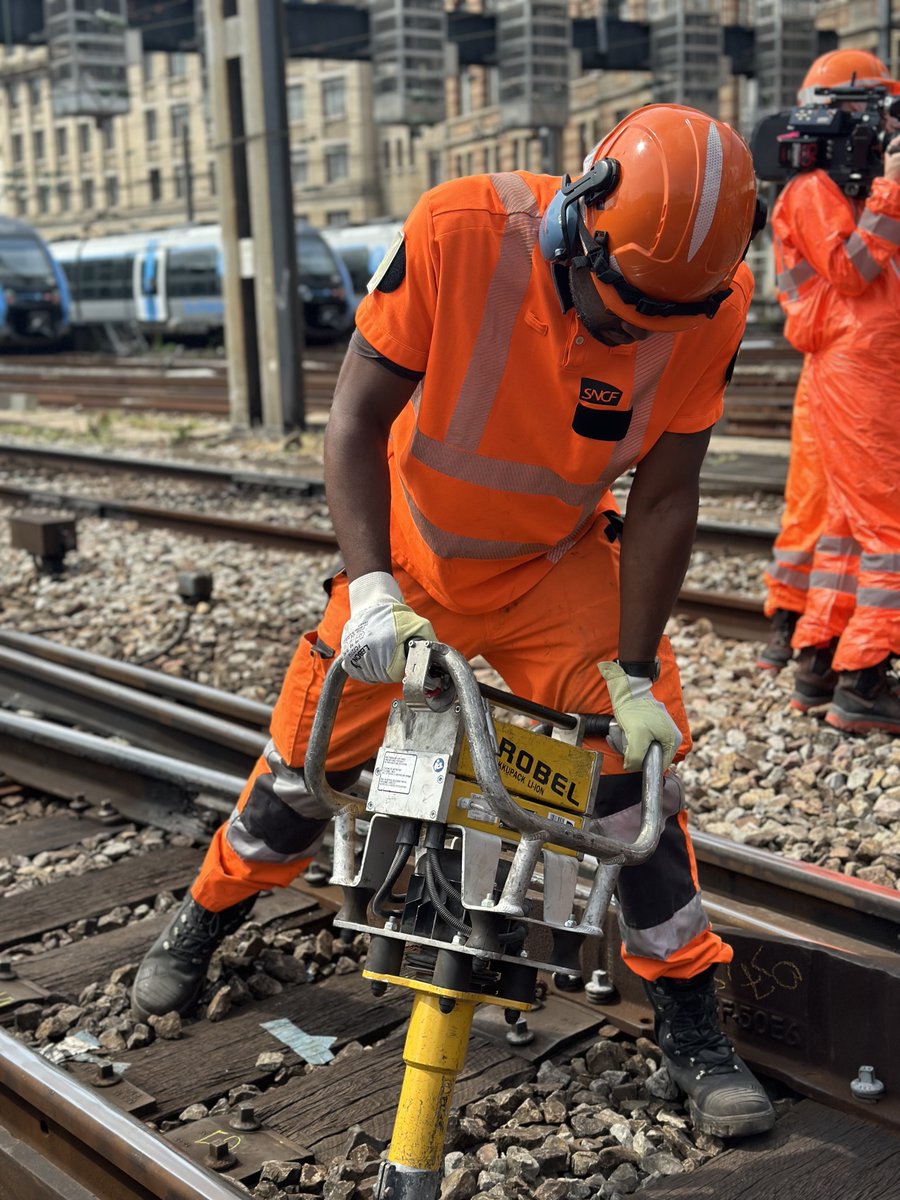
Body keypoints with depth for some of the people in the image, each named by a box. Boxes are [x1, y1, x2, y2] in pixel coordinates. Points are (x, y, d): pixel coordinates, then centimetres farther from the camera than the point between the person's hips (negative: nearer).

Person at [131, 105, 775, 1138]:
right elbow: (356, 415, -22)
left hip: (556, 570, 1)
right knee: (306, 761, 7)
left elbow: (663, 496, -15)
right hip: (410, 558, -1)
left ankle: (691, 1027, 6)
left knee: (639, 766, -13)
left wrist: (633, 673, -17)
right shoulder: (460, 232, -29)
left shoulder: (710, 306, -21)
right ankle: (204, 919, 37)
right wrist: (371, 588, -32)